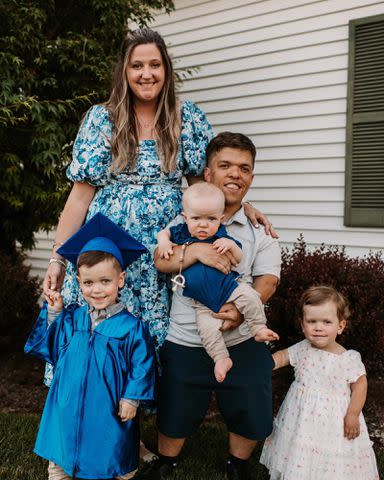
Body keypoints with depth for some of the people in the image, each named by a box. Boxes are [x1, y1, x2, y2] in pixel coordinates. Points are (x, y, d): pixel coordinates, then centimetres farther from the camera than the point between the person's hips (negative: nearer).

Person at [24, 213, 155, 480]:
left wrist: (131, 397, -12)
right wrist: (52, 314, -2)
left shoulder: (132, 327, -14)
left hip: (109, 413, -3)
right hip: (68, 410, 4)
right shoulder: (70, 318, -2)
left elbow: (142, 366, -8)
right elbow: (50, 349, 7)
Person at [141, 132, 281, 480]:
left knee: (251, 412, 5)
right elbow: (160, 261, -8)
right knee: (175, 412, 10)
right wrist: (194, 251, -28)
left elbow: (267, 281, -8)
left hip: (243, 342, 1)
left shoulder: (260, 231, 4)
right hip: (185, 342, 0)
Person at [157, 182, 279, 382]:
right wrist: (163, 241, -3)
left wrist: (231, 245, -20)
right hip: (201, 301, 1)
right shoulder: (180, 232, 1)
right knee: (207, 327, -15)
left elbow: (239, 259, -1)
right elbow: (164, 232, 20)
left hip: (227, 285, -1)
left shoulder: (221, 237, -4)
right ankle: (221, 358, 3)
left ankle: (259, 329, 1)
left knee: (249, 296, -22)